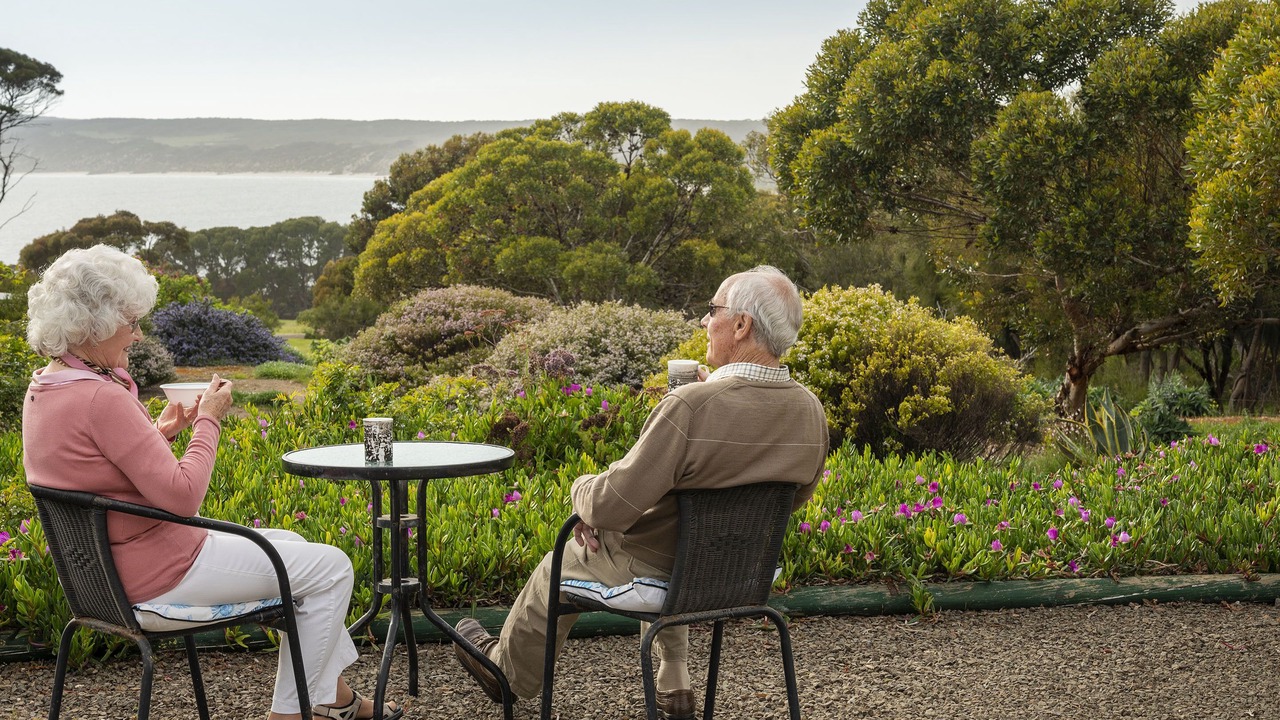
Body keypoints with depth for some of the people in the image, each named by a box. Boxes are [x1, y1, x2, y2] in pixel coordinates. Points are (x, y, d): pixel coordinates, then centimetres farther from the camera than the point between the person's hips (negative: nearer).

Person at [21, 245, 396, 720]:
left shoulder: (42, 390, 5)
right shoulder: (100, 399, -27)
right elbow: (182, 495, -27)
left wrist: (158, 433, 6)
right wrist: (208, 421, -14)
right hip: (157, 575, -11)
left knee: (292, 545, 25)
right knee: (331, 568, 0)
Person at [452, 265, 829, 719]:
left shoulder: (690, 407, -33)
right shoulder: (811, 413, -14)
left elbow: (608, 507, -29)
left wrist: (581, 488, -5)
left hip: (658, 571, -5)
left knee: (559, 569, 25)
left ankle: (508, 670, 51)